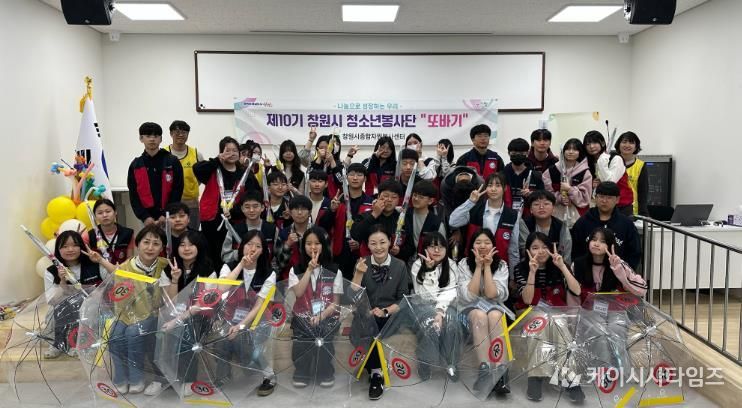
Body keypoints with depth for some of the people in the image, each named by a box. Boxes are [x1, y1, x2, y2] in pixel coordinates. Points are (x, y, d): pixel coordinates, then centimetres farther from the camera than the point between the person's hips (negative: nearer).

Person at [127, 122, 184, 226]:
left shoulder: (173, 162, 1)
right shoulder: (135, 165, 6)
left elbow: (177, 191, -2)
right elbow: (133, 195, 4)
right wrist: (144, 217, -8)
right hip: (148, 219, 2)